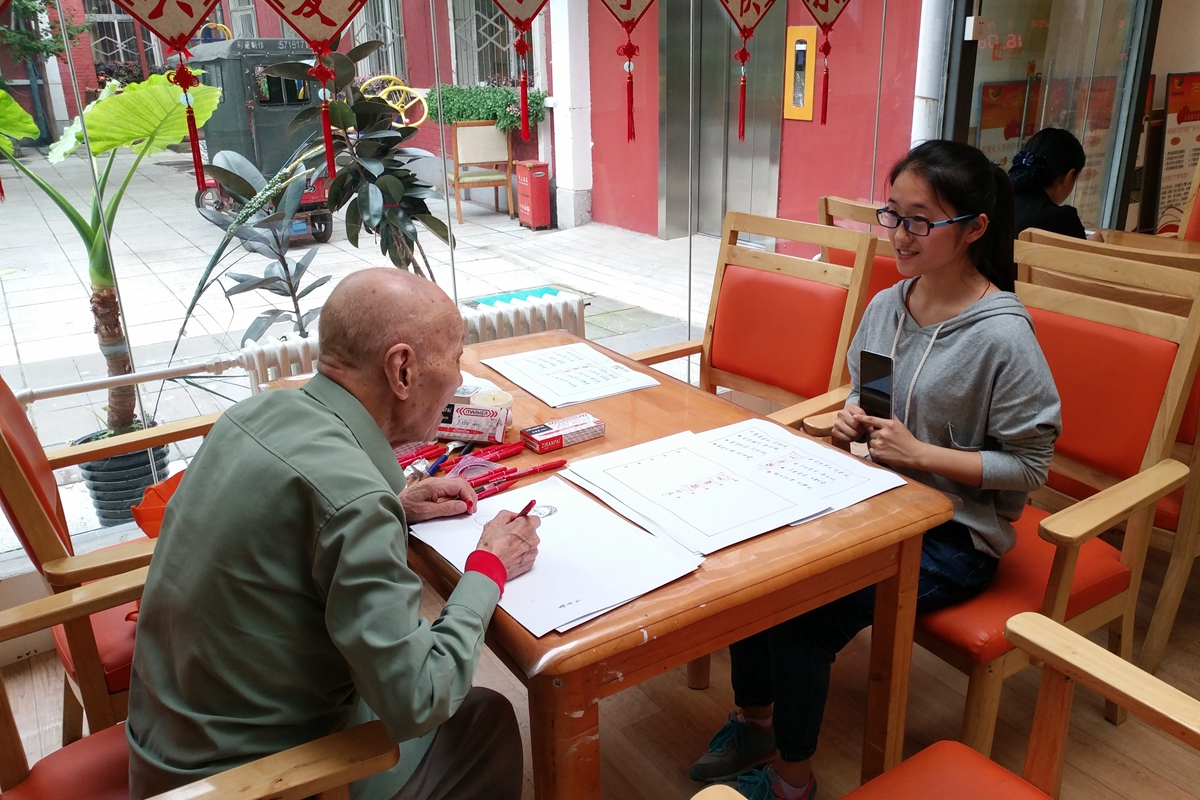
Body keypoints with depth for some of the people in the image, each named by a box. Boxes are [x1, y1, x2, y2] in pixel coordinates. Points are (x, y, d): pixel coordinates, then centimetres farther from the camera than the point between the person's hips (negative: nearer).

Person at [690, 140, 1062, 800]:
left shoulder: (1002, 336, -18)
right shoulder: (885, 306, 2)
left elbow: (1029, 464, -13)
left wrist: (919, 453, -21)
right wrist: (850, 424, -6)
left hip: (953, 534, -6)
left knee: (804, 612, -20)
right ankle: (755, 720, 13)